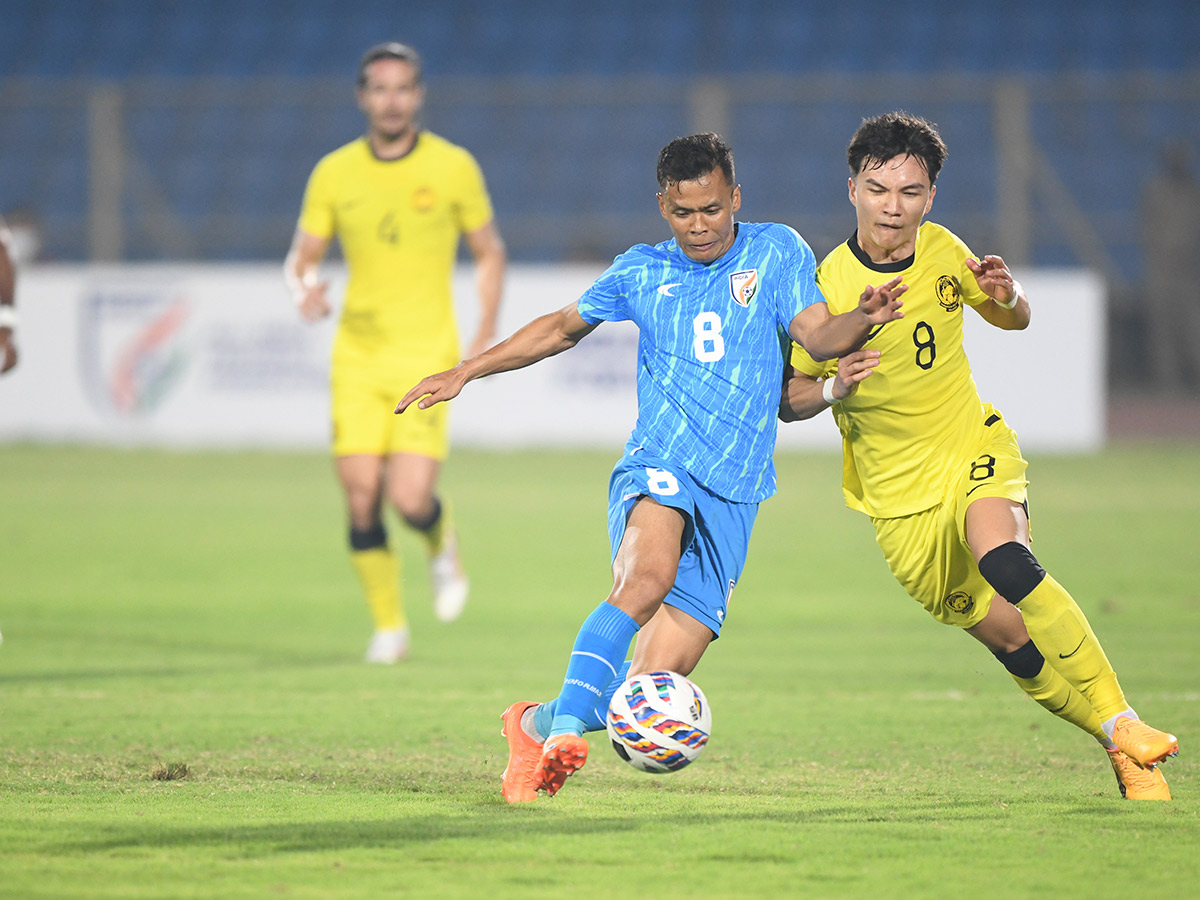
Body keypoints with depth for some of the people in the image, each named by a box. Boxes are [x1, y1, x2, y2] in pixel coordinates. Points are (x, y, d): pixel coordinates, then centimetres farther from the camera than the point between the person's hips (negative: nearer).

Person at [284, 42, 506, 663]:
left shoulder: (453, 168, -2)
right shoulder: (334, 174, 2)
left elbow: (489, 251, 9)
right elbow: (302, 256, 9)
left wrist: (485, 338, -1)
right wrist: (305, 290, -16)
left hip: (427, 359, -2)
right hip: (357, 357, 2)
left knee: (410, 499, -15)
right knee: (362, 501, -6)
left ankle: (442, 545, 22)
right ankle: (388, 626, 13)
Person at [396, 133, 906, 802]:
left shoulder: (776, 251, 9)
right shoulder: (642, 271, 13)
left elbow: (817, 335, -5)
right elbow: (562, 327, 27)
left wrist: (863, 320, -27)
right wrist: (465, 373, 24)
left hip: (732, 496, 1)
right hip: (659, 469, -1)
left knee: (650, 692, -6)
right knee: (647, 578, -36)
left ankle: (535, 726, 19)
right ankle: (565, 730, -43)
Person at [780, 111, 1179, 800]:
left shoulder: (942, 251, -3)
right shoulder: (828, 286, -13)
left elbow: (1014, 321, 14)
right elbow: (789, 402, -5)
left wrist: (1007, 296, -10)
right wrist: (834, 387, -27)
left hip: (975, 448, 1)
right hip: (899, 495, -1)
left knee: (1004, 560, -31)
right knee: (1013, 641, -4)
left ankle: (1123, 720, -27)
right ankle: (1122, 749, 14)